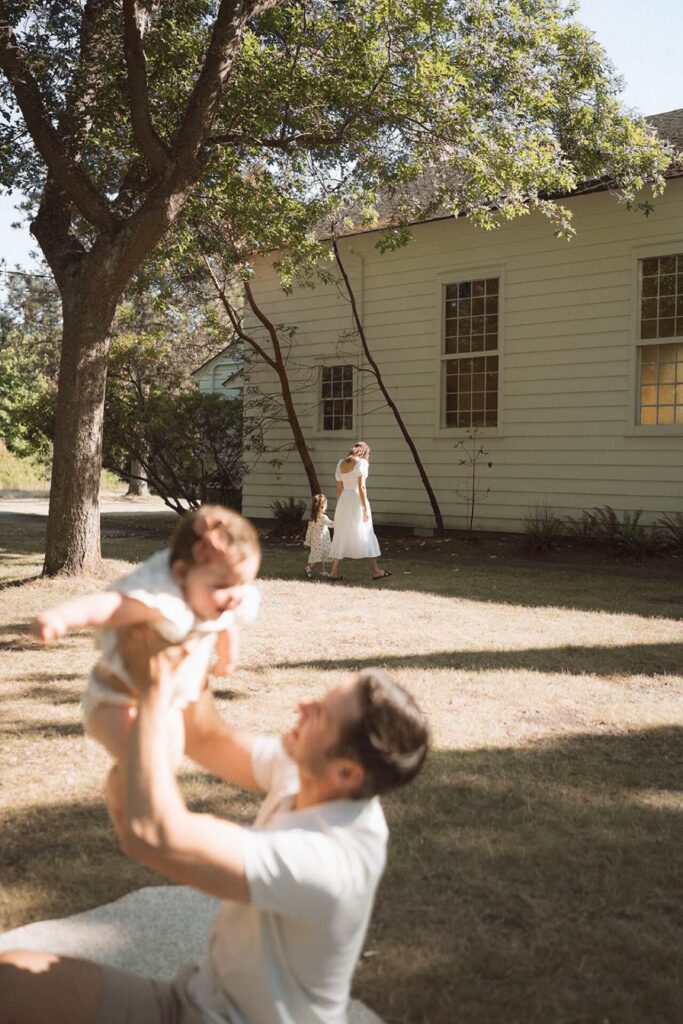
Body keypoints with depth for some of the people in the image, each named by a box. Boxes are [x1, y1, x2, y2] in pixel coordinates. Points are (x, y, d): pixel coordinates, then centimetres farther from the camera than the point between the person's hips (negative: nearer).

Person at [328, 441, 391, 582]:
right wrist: (366, 508, -13)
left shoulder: (341, 463, 11)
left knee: (342, 537, 10)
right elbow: (361, 487, -14)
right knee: (365, 535, 3)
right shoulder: (361, 462, -7)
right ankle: (375, 570, 8)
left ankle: (334, 572, 7)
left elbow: (339, 488, 13)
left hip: (343, 501, 6)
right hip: (357, 501, -6)